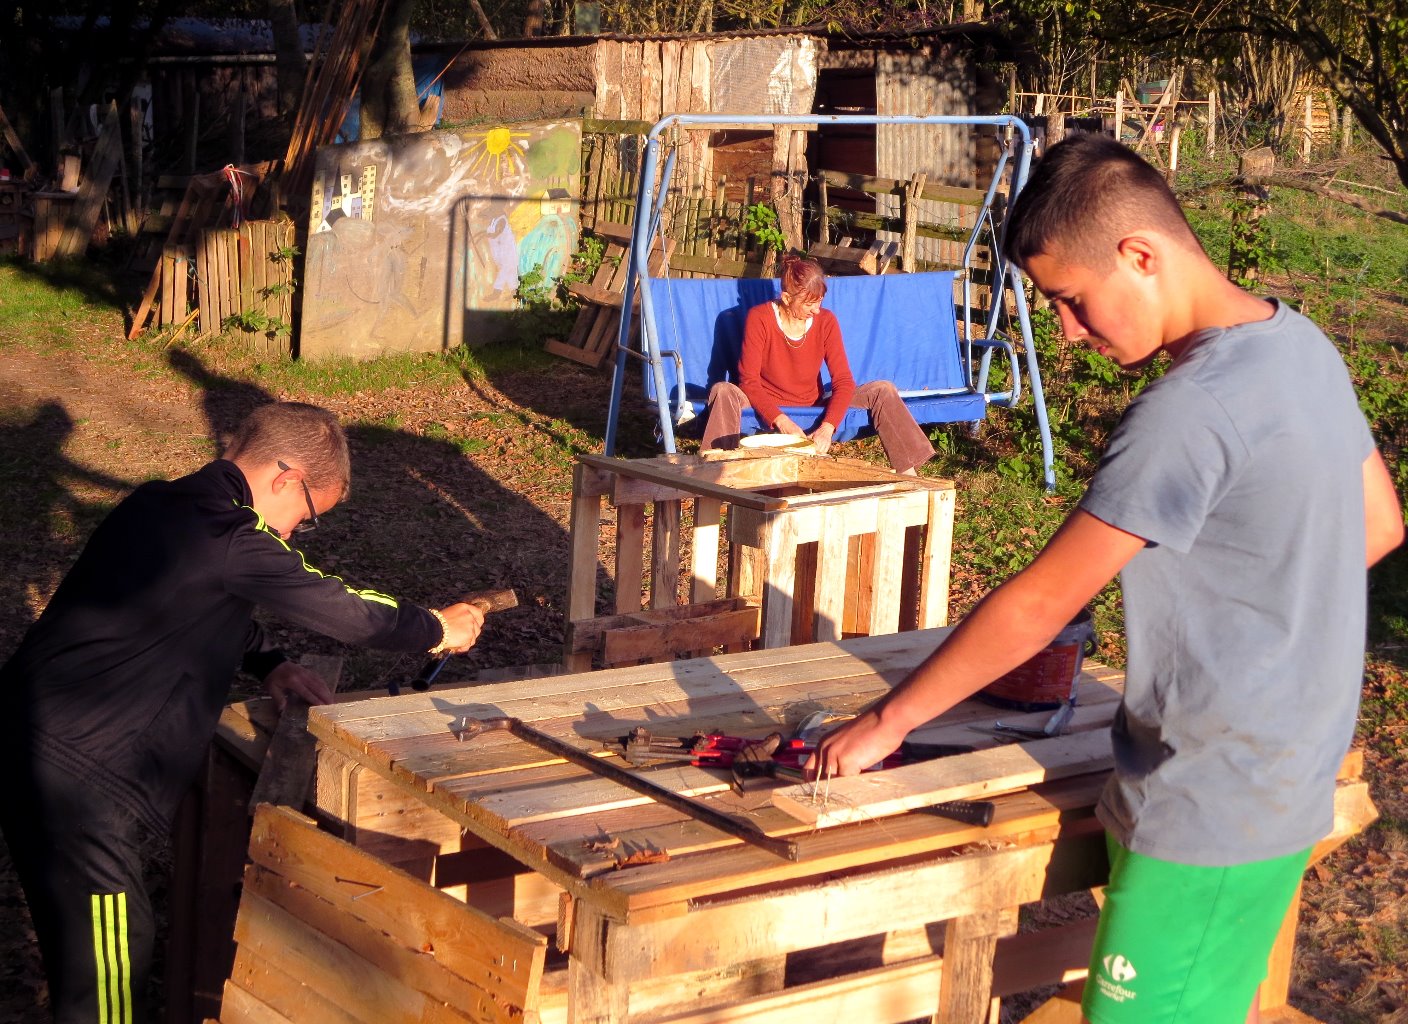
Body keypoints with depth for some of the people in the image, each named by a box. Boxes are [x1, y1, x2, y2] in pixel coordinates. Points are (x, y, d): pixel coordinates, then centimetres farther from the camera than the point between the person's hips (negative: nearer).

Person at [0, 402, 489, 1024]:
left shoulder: (161, 506, 11)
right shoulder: (230, 538, -19)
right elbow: (347, 612, -9)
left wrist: (268, 665, 11)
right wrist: (439, 630, 7)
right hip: (77, 771, -10)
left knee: (98, 949, 20)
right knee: (110, 963, -1)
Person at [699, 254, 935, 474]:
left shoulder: (826, 321, -6)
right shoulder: (759, 318, -14)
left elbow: (843, 380, -10)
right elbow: (749, 380, -18)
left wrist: (827, 427, -27)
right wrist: (781, 421, -32)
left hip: (814, 407, 3)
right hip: (769, 409, -3)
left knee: (882, 390, -13)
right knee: (723, 391, -33)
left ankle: (906, 471, -13)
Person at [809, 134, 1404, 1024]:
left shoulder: (1192, 409, -25)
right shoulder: (1303, 344, 3)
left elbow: (1040, 605, -21)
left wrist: (885, 723, -12)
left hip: (1211, 812, -9)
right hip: (1292, 777, 9)